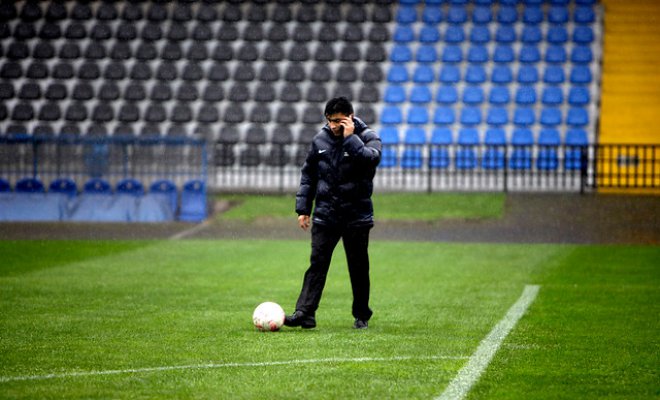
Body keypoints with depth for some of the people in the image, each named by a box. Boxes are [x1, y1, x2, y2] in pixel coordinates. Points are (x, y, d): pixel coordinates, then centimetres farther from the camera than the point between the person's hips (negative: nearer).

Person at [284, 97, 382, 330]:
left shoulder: (367, 136, -4)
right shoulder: (321, 139, 6)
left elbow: (371, 158, -27)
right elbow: (308, 174, 13)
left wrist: (350, 137, -24)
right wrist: (303, 208, 9)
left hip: (357, 215, -2)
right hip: (325, 213, 2)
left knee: (358, 267, 6)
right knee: (317, 264, -6)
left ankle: (361, 316, 19)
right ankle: (304, 313, -11)